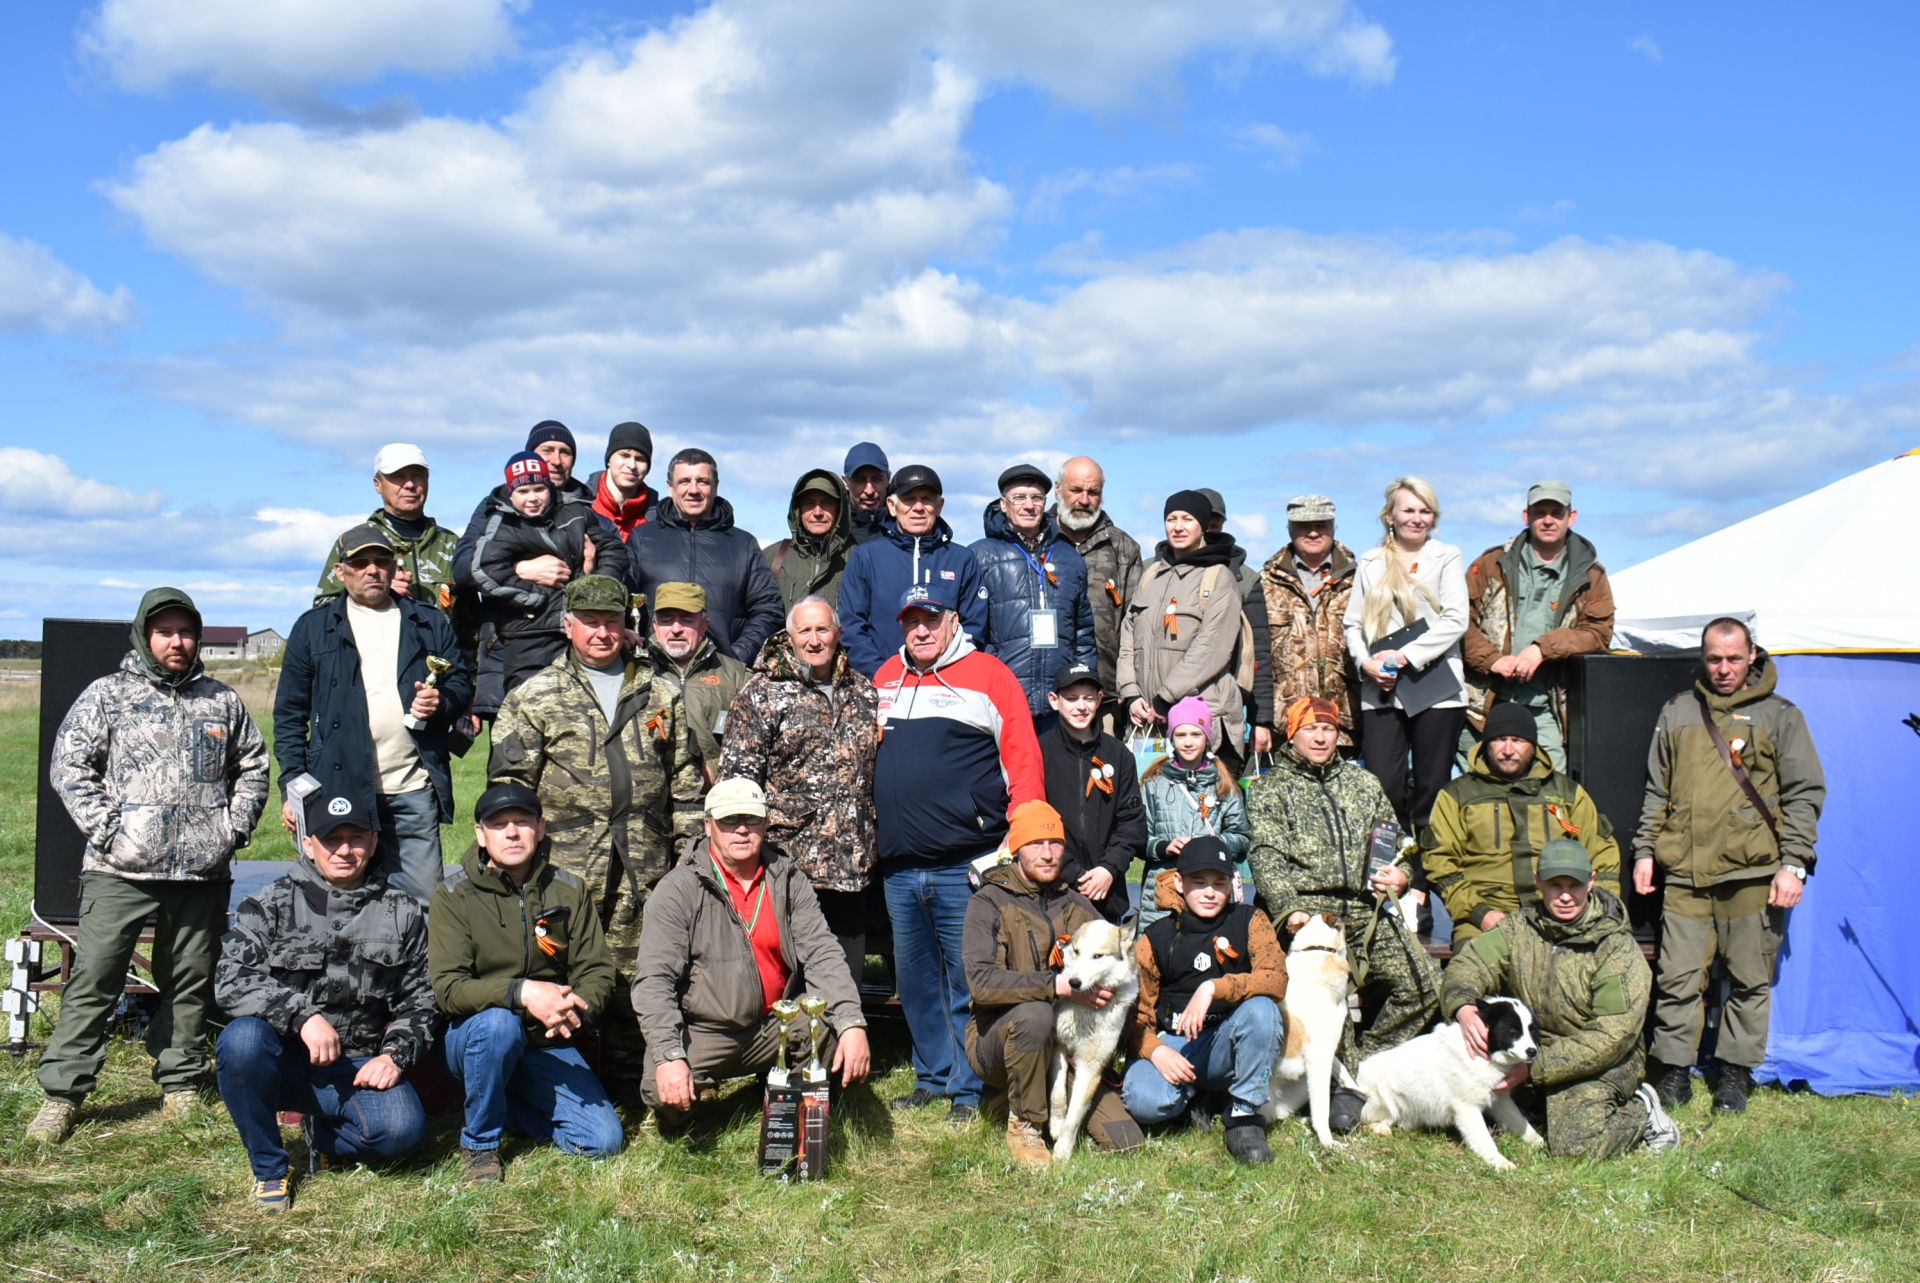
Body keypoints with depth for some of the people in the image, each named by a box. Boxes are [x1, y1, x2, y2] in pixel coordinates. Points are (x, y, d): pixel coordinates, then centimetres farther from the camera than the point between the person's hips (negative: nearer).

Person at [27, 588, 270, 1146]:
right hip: (120, 870, -3)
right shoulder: (108, 694, 5)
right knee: (94, 979, -4)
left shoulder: (223, 700, 14)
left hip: (202, 870, 3)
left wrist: (235, 827, 8)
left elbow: (253, 767, 22)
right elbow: (68, 765, 1)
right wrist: (105, 829, -9)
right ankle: (62, 1093, 3)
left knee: (190, 982, 9)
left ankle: (181, 1083, 23)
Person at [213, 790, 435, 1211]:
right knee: (243, 1038, -35)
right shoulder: (271, 903, 0)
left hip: (358, 1065, 1)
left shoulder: (401, 913, 8)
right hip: (284, 1058, -1)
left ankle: (322, 1138, 9)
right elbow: (231, 982, -13)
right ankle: (268, 1168, -10)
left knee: (403, 1129, -28)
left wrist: (396, 1054, -6)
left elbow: (418, 999, 12)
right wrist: (303, 1015, -26)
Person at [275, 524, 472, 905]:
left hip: (414, 790, 1)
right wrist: (293, 787, 0)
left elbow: (462, 683, 18)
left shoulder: (429, 623, 15)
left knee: (423, 901, 0)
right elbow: (290, 714, 9)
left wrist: (443, 701, -6)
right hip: (340, 790, -1)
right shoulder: (313, 628, 11)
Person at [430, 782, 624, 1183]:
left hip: (546, 1045, 3)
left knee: (604, 1140, -12)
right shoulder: (454, 894, -9)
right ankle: (479, 1141, -12)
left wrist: (575, 1006, -25)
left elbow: (597, 972, -1)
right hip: (473, 1040, -3)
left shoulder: (569, 891, 1)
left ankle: (505, 1106, 14)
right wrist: (522, 992, -35)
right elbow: (447, 988, -19)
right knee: (498, 1022, -38)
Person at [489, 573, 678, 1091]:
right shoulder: (536, 695, 7)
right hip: (567, 861, -2)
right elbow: (508, 781, 4)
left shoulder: (656, 689, 14)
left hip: (643, 865, 2)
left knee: (633, 972, 4)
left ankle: (629, 1081, 16)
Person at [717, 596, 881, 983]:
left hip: (851, 864, 5)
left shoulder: (864, 693, 13)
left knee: (849, 975, 11)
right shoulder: (762, 693, -2)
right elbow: (737, 774, -6)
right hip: (789, 860, -5)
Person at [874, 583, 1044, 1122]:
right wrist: (870, 832, 14)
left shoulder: (989, 676, -1)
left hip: (967, 867, -5)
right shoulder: (885, 679, 14)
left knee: (968, 979, 0)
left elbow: (1023, 761, -5)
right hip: (898, 867, 5)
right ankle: (931, 1075, 27)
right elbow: (867, 758, 21)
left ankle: (969, 1088, 11)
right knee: (915, 978, 14)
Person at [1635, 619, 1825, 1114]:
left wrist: (1793, 863, -5)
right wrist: (1644, 851, 12)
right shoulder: (1677, 712, 15)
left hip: (1753, 873, -2)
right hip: (1685, 871, 2)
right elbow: (1657, 790, 19)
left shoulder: (1780, 715, 6)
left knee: (1750, 979, 3)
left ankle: (1735, 1073, 15)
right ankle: (1673, 1071, 9)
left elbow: (1805, 794, 4)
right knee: (1677, 977, -1)